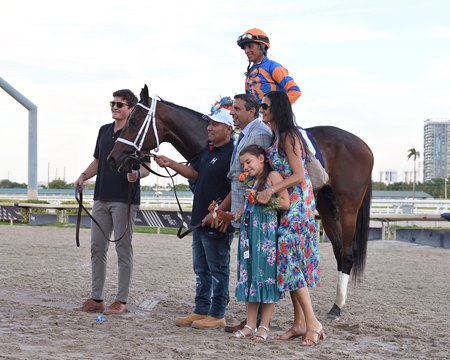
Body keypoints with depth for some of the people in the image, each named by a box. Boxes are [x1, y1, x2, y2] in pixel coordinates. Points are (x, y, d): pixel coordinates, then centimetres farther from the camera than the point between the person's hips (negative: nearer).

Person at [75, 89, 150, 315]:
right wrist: (84, 176, 3)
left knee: (123, 250, 0)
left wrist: (137, 174, -29)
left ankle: (121, 301, 6)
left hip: (124, 200, -7)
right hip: (101, 198, 7)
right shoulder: (104, 131, 14)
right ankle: (96, 299, 15)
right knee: (97, 248, 8)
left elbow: (146, 167, -7)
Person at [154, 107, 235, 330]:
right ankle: (201, 311, 23)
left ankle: (217, 315, 6)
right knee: (201, 269, 15)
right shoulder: (208, 151, 15)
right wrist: (170, 164, 10)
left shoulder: (232, 154, -15)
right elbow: (194, 173, 23)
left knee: (217, 269, -1)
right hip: (200, 220, 10)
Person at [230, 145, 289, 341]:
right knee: (249, 275, 6)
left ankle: (264, 326, 3)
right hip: (249, 232, 8)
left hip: (266, 233, -8)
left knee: (265, 274, -3)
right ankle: (250, 325, 11)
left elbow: (285, 203, -14)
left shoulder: (273, 176, -4)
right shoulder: (254, 181, 20)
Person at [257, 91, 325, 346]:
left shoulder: (288, 137, -12)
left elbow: (299, 175, -19)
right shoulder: (277, 138, 16)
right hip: (285, 207, 9)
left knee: (290, 261, -12)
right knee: (287, 262, 8)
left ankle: (313, 322, -8)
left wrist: (271, 190, -24)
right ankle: (300, 323, 12)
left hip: (296, 206, -9)